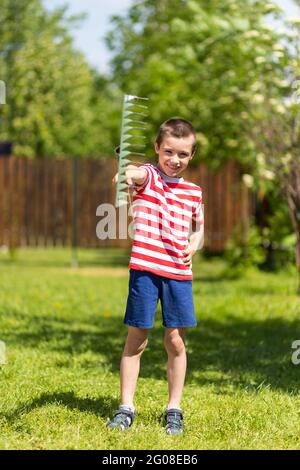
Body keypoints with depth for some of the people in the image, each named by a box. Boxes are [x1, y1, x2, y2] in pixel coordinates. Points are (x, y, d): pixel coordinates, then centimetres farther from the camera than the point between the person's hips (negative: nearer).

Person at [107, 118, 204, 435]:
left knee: (176, 341, 5)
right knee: (136, 339, 2)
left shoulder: (194, 192, 11)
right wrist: (128, 174, -54)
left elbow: (199, 228, 26)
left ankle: (174, 409, 17)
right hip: (145, 269, -3)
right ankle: (125, 408, 11)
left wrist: (194, 246, 3)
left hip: (179, 272, 3)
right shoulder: (147, 176, -3)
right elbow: (138, 174, -29)